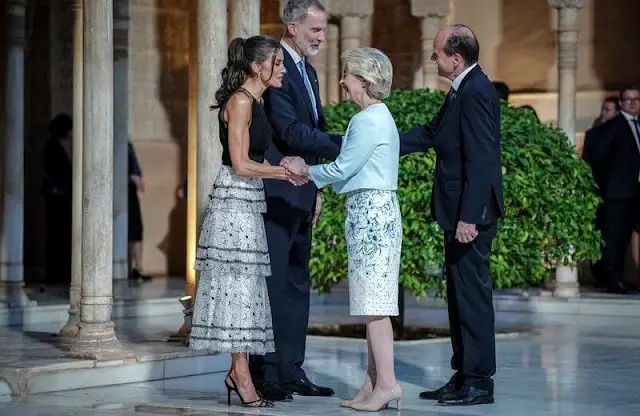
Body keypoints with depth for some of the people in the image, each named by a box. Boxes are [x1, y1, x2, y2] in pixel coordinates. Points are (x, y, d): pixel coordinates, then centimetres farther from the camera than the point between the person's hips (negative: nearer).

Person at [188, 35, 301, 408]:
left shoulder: (257, 101, 15)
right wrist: (285, 172, -10)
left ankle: (239, 370, 14)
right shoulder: (240, 101, -13)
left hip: (250, 203, 9)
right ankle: (242, 375, -3)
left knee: (246, 286, 9)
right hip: (234, 200, -9)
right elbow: (240, 164, -17)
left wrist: (284, 169, 6)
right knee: (238, 284, -6)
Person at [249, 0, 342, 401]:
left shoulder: (308, 71, 17)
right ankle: (266, 375, -2)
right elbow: (289, 130, -21)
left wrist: (317, 188, 17)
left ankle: (291, 372, 17)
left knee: (297, 285, 11)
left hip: (301, 195, 10)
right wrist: (341, 145, -20)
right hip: (276, 194, -10)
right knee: (274, 284, -6)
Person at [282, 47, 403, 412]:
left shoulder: (369, 120, -14)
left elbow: (343, 167, -13)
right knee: (372, 303, 9)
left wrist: (304, 170, 2)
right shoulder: (378, 117, 17)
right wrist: (308, 171, 12)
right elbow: (353, 167, 17)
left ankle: (387, 383, -9)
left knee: (373, 302, -9)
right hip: (374, 212, 10)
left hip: (371, 212, -10)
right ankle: (374, 383, 11)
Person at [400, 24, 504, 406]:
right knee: (460, 295, 14)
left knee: (473, 295, -4)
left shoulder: (476, 92, -19)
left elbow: (480, 160, -23)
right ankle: (463, 377, 22)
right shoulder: (464, 90, 13)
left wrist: (469, 217, -24)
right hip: (460, 211, 11)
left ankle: (479, 381, 3)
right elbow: (432, 133, 20)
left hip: (471, 215, -11)